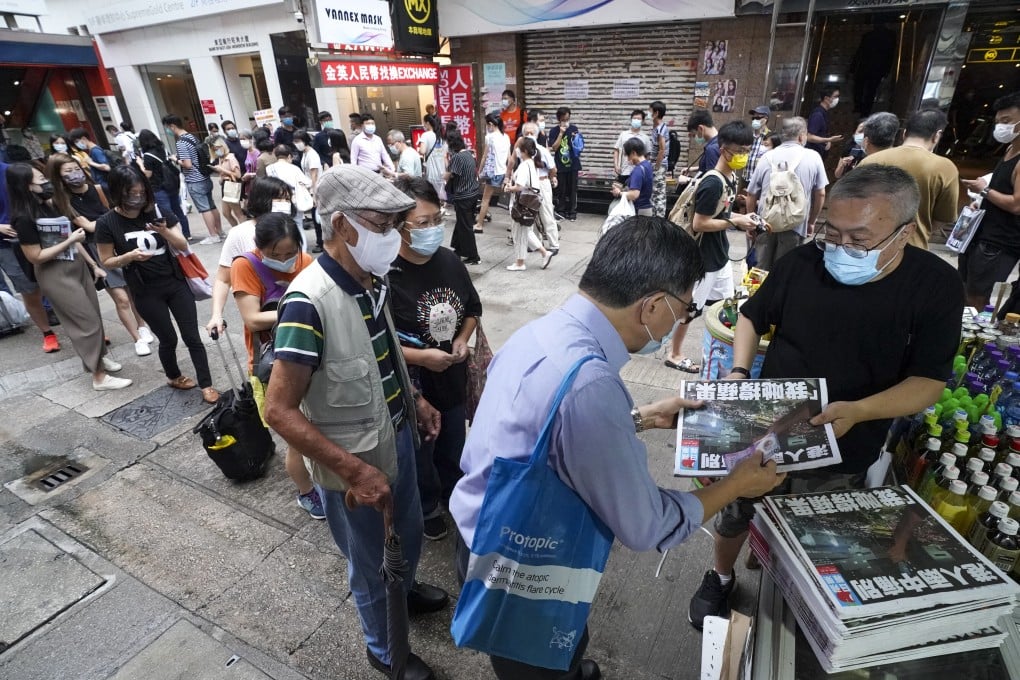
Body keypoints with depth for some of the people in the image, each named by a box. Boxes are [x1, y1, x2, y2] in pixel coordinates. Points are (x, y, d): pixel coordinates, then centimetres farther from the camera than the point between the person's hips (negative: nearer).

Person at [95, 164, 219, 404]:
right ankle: (174, 377, 37)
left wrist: (164, 231, -21)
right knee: (168, 339, 10)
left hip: (176, 283, 2)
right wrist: (130, 256, -20)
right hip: (146, 292, -1)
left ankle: (206, 385, 9)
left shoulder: (156, 212, -2)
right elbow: (106, 262, -2)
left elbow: (183, 245, -2)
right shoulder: (107, 224, -7)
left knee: (192, 337, 1)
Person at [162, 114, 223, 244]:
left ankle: (213, 236, 3)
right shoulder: (192, 136, 9)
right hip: (205, 178, 8)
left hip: (194, 182, -8)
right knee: (212, 206, 12)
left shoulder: (181, 143, -17)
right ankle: (219, 232, 19)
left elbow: (188, 164, -21)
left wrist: (177, 161, -3)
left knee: (204, 209, -2)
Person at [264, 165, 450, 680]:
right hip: (355, 465, -7)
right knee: (371, 564, 19)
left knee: (410, 533, 29)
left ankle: (404, 591, 61)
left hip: (397, 437, 7)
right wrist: (354, 470, -29)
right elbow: (279, 410, -26)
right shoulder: (310, 301, -28)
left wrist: (415, 400, 7)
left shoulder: (371, 282, -4)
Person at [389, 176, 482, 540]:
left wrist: (462, 340, -7)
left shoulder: (450, 261, -6)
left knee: (454, 447, 26)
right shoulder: (384, 274, -25)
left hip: (453, 378, 5)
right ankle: (426, 508, 48)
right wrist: (420, 356, -25)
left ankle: (453, 492, 55)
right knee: (418, 455, 20)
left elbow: (472, 309, 10)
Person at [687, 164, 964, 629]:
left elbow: (929, 381, -14)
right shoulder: (804, 261, -12)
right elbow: (752, 316, 4)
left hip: (841, 455, -1)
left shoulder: (936, 286, -14)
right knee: (733, 515, 18)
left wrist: (857, 411, -32)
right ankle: (720, 579, 48)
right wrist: (739, 372, -12)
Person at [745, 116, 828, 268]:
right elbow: (820, 194, 3)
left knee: (761, 271, 11)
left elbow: (751, 195, 4)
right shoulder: (813, 157, 0)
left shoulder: (767, 157, 3)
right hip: (795, 226, -1)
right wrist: (811, 222, 15)